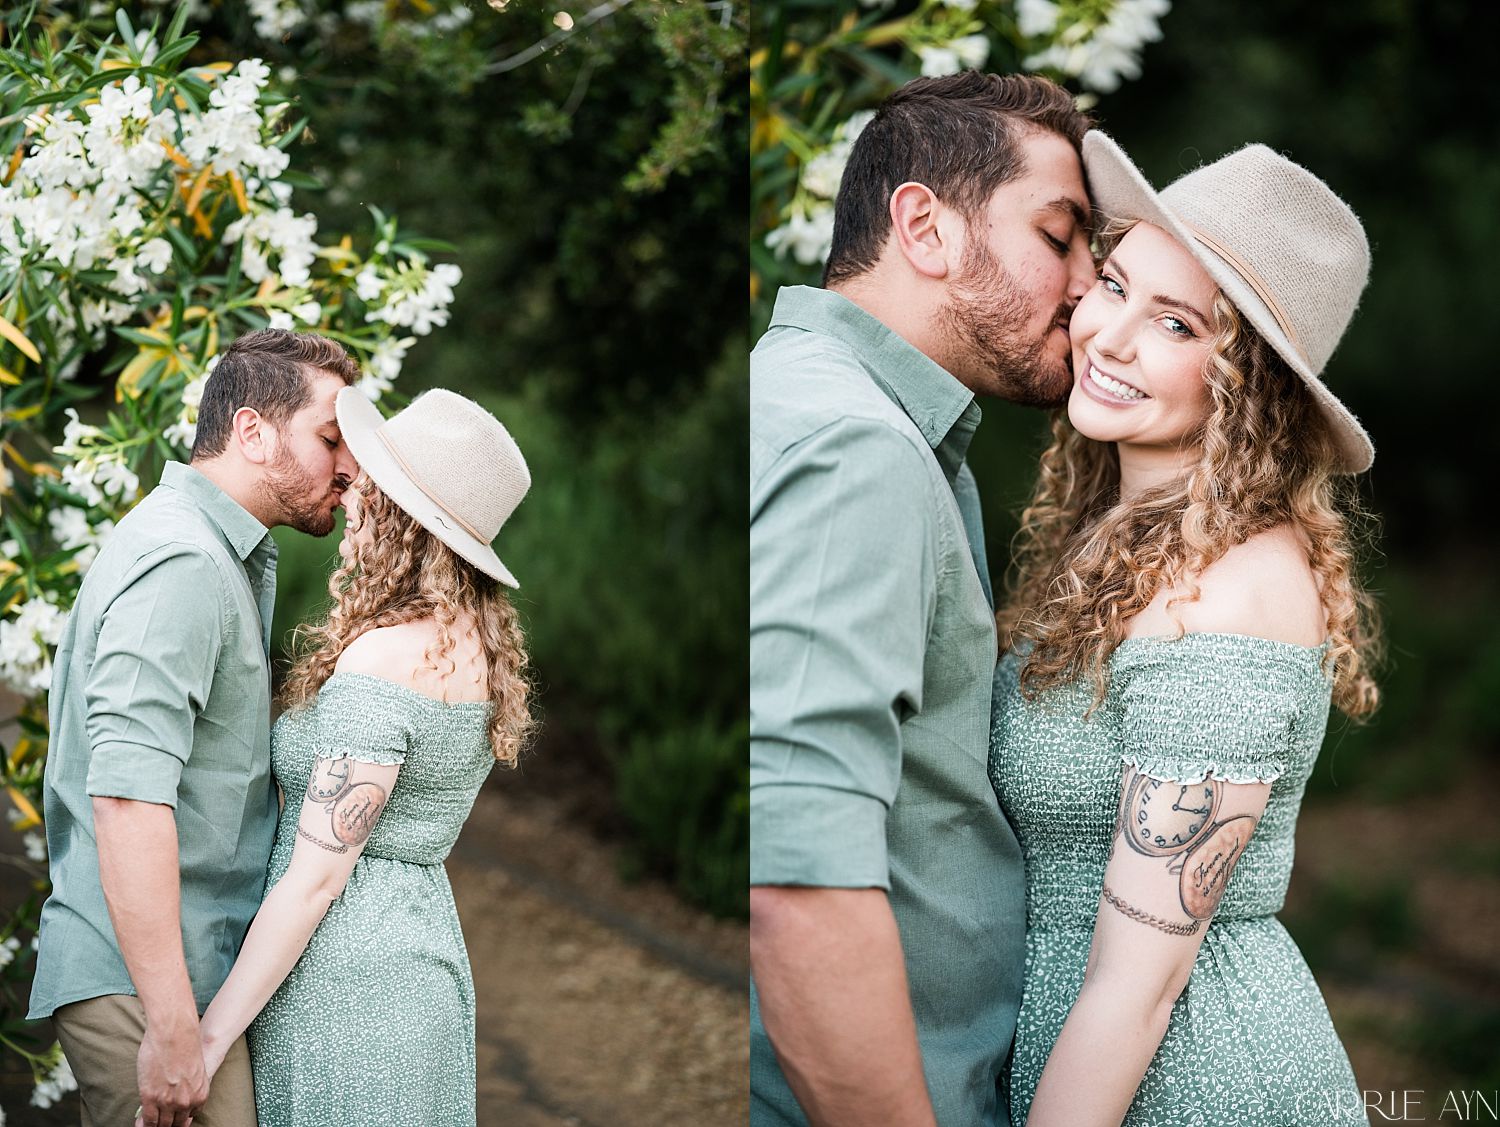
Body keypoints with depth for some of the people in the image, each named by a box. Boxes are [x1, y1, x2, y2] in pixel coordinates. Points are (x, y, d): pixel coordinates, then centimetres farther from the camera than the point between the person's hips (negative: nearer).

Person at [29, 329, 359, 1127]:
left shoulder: (230, 553, 17)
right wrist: (173, 1029, -26)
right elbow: (129, 798, -26)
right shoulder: (181, 565, -17)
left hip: (201, 965, 10)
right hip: (139, 983, -10)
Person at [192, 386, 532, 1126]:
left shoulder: (383, 661, -20)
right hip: (424, 960, 9)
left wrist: (204, 1039, -16)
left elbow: (316, 877, -20)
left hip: (345, 978, -9)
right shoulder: (475, 646, 6)